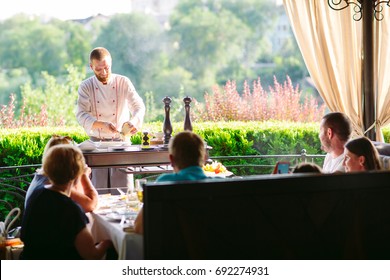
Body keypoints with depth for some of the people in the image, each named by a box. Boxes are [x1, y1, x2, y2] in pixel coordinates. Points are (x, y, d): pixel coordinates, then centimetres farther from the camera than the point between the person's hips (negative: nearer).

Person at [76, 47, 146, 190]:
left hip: (121, 141, 0)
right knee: (98, 190, -2)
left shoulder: (123, 82, -1)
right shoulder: (86, 87, -1)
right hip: (96, 142, 0)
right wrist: (102, 125, -30)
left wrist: (134, 121, -32)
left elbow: (138, 106, -9)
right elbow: (81, 115, -12)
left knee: (124, 188, -4)